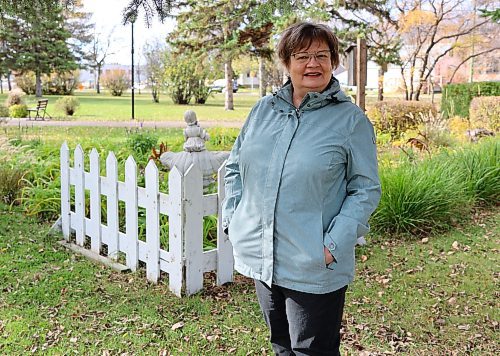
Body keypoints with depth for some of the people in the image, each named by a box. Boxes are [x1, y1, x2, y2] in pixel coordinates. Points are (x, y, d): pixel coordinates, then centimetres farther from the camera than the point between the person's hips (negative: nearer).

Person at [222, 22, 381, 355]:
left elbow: (366, 189, -8)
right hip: (261, 259, 5)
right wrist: (233, 218, 4)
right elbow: (235, 167, 15)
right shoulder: (263, 109, 6)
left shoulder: (351, 119, -6)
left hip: (314, 268, -5)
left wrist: (334, 245, -17)